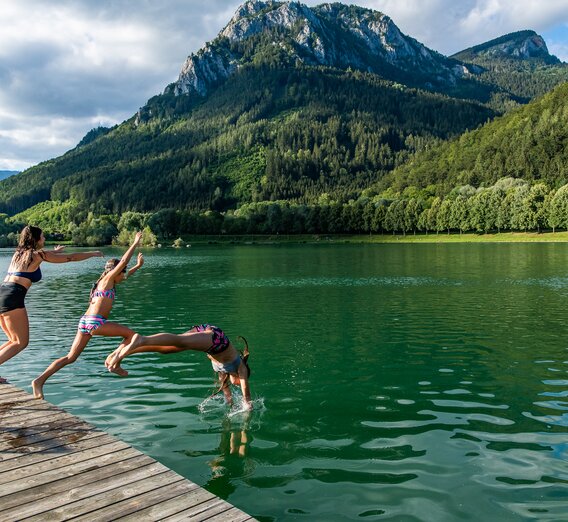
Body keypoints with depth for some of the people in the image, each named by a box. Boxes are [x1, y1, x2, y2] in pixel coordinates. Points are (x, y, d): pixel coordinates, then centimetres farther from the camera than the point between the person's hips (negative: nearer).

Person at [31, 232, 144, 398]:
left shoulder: (103, 282, 24)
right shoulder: (107, 279, 1)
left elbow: (125, 275, 39)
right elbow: (123, 262, -8)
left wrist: (138, 265, 43)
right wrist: (135, 243, -3)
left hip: (85, 321, 9)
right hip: (96, 322, -9)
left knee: (70, 357, 6)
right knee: (131, 334, 5)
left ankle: (39, 380, -4)